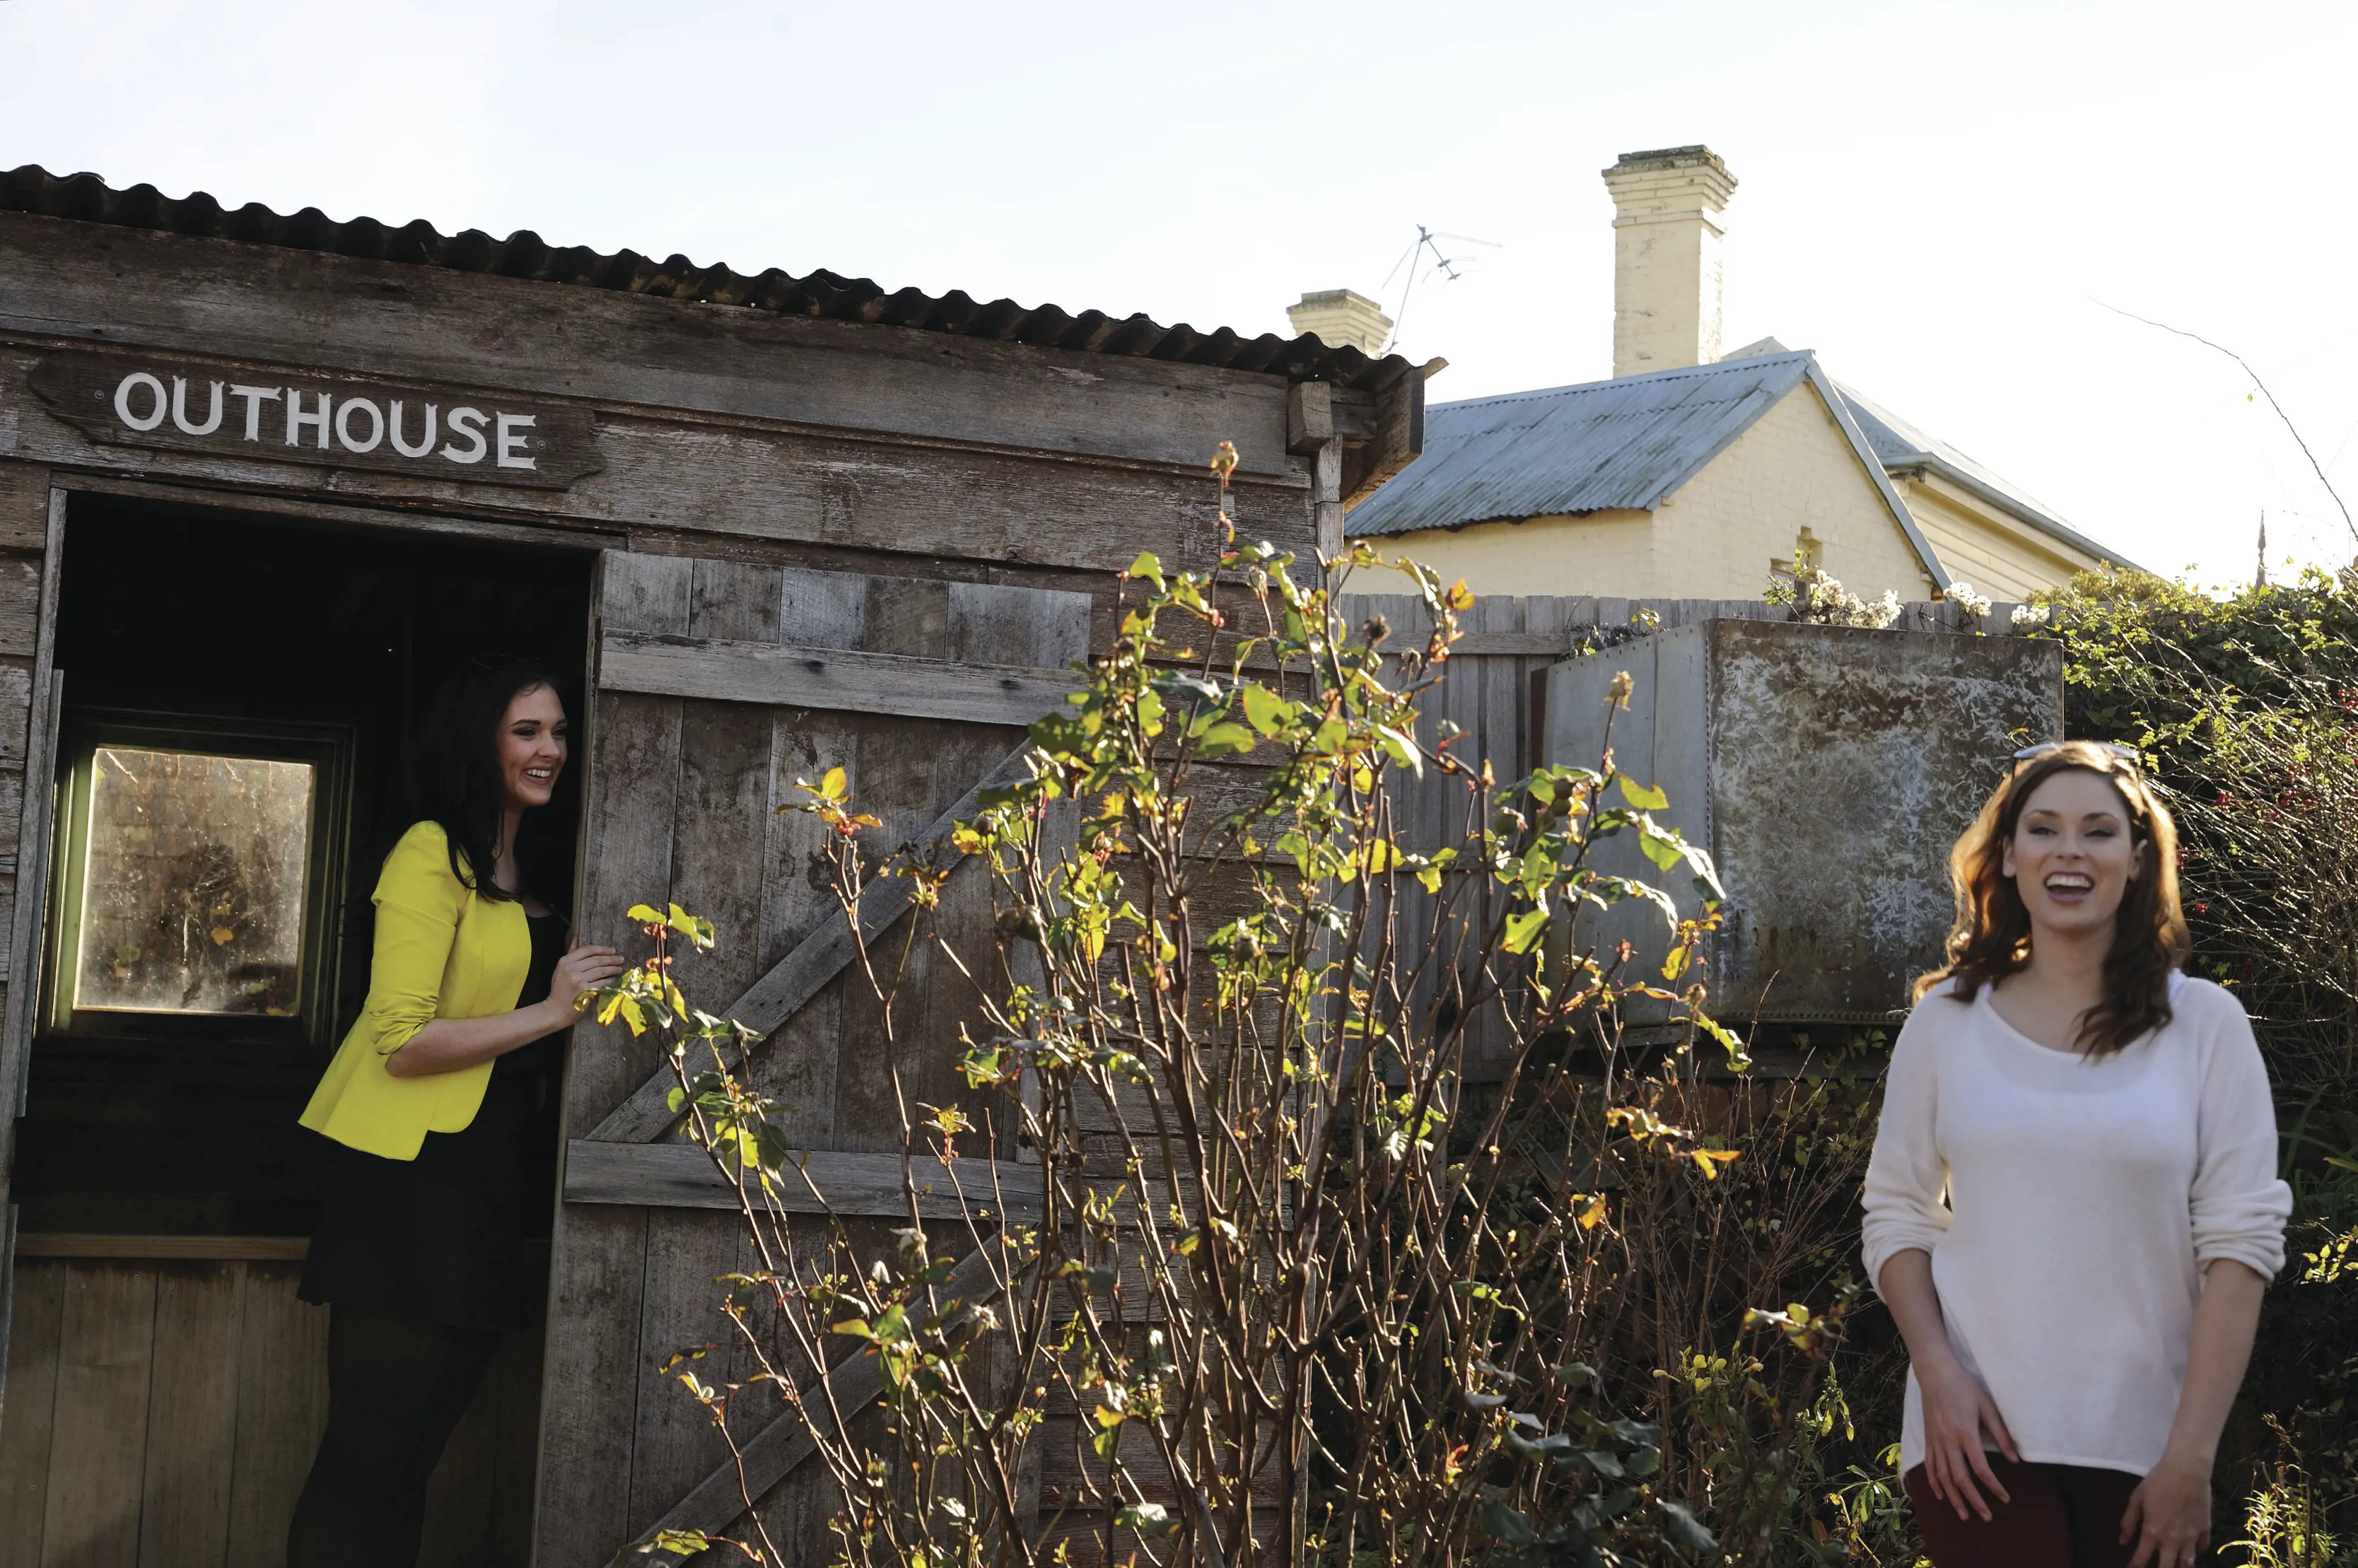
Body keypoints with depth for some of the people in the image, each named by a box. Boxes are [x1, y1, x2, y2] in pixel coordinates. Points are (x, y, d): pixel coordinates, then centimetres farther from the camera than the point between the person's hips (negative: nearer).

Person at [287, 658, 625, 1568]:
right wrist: (550, 1013, -16)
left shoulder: (529, 873, 17)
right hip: (412, 1175, -8)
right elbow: (402, 1041, -17)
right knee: (372, 1442, -7)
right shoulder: (432, 853, -9)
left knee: (419, 1443, 12)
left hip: (494, 1176, 9)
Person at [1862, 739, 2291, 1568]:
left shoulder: (2205, 1024, 0)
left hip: (2140, 1442, 0)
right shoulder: (1946, 1019, 4)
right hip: (1979, 1434, 0)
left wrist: (2192, 1454, -8)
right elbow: (1897, 1212, 6)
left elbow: (2241, 1238, -3)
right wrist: (1937, 1375, -8)